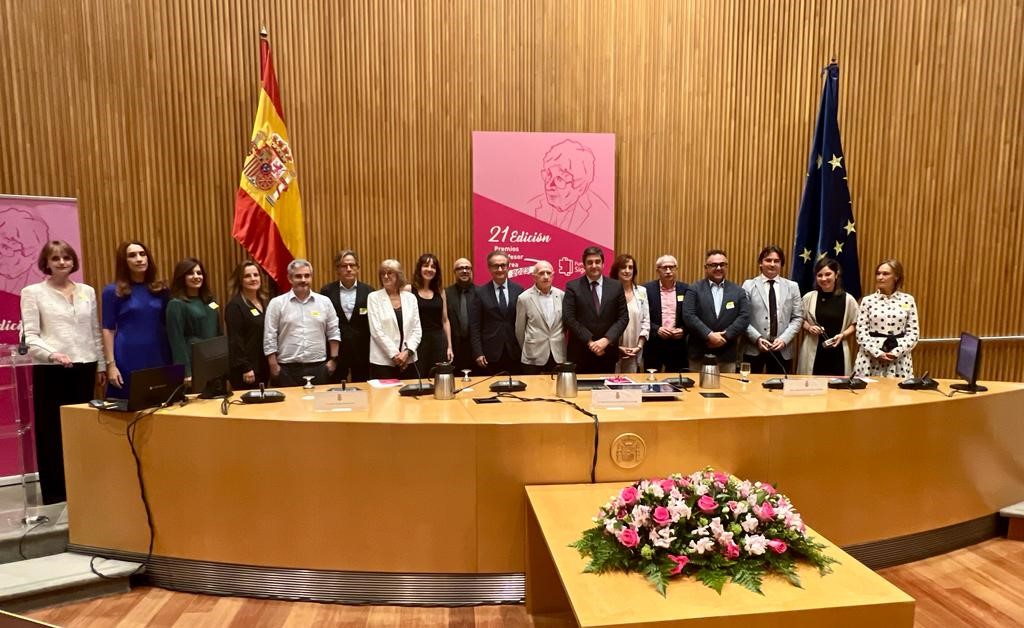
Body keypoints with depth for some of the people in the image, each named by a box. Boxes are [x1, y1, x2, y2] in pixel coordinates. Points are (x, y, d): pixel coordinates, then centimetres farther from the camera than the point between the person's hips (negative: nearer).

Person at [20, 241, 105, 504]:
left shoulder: (87, 291, 11)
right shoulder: (32, 292, 0)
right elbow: (30, 335, -6)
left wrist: (101, 365, 13)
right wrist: (51, 355, -24)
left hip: (84, 368, 4)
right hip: (50, 370, -3)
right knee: (52, 431, 2)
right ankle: (55, 494, 11)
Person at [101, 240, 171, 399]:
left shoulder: (161, 289, 9)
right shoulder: (113, 291, 1)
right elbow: (108, 330, -1)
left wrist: (173, 360, 6)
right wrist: (111, 364, -8)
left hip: (158, 359, 3)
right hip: (128, 361, -3)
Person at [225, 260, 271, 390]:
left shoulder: (264, 302, 13)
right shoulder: (235, 305, -10)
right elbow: (235, 340, -15)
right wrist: (245, 368, -19)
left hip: (263, 366, 7)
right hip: (246, 368, -7)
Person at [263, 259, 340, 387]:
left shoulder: (324, 302, 5)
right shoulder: (277, 303, -1)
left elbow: (333, 332, 8)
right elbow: (269, 338, -1)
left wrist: (333, 360, 4)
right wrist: (274, 366, -4)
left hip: (318, 367, 2)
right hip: (287, 369, -1)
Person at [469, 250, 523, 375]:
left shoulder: (519, 290, 3)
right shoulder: (480, 292, 0)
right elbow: (475, 326, -1)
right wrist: (478, 353, -7)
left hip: (515, 352, 1)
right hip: (490, 353, -1)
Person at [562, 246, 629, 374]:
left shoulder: (616, 286, 5)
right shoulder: (572, 286, -1)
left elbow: (623, 317, 1)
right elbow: (568, 318, -9)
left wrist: (606, 340, -12)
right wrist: (590, 342, -14)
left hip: (608, 352, 2)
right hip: (580, 352, -2)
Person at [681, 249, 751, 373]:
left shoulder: (738, 291, 8)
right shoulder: (694, 289, 1)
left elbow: (744, 317, -1)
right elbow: (688, 316, -9)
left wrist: (725, 336, -13)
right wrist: (709, 335, -18)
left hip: (727, 355, 2)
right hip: (699, 353, -2)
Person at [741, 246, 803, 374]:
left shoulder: (792, 286, 9)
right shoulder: (749, 285, 2)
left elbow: (798, 318, 5)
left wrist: (784, 339, -9)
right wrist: (757, 338, -14)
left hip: (782, 350, 2)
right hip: (753, 349, -2)